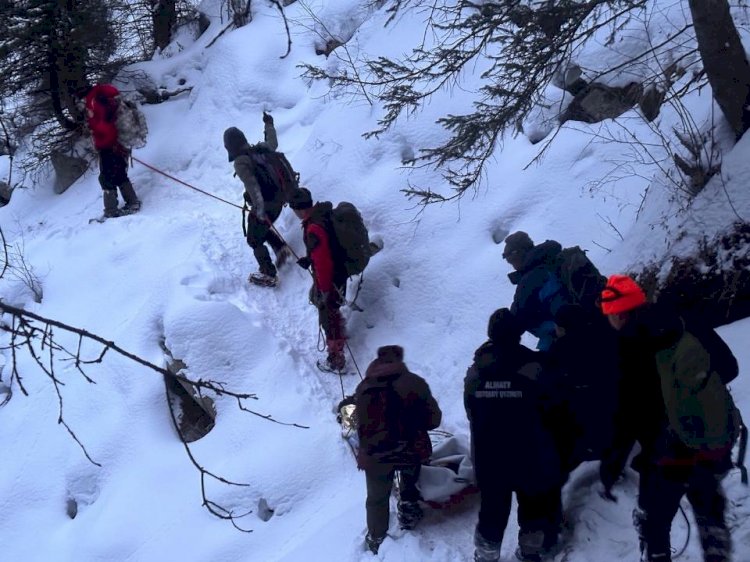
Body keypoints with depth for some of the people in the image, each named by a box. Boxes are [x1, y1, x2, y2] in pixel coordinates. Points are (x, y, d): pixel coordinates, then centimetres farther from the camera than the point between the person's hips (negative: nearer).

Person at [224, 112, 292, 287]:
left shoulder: (240, 162, -20)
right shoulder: (260, 148, 0)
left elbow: (252, 185, -32)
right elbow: (273, 144, 24)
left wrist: (260, 210, -39)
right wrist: (269, 125, 41)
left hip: (264, 205, -8)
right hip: (278, 199, 8)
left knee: (254, 240, 12)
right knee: (262, 228, 33)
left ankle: (269, 276, 18)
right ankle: (282, 248, 22)